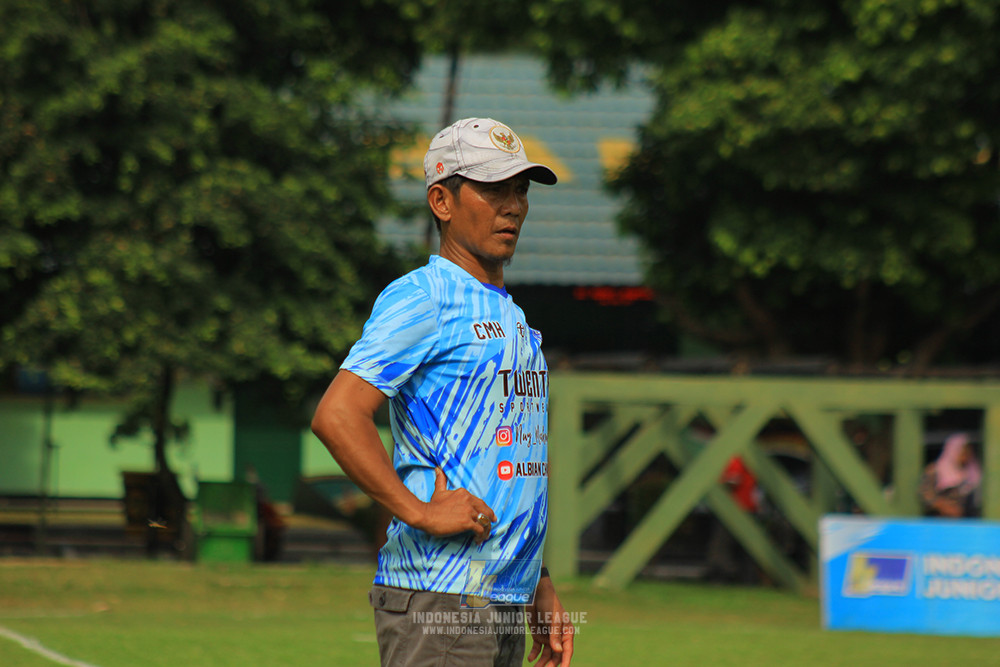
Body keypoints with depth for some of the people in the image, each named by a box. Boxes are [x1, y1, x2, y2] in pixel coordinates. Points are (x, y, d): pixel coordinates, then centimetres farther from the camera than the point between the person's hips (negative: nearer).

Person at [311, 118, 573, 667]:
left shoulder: (512, 316, 21)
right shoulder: (420, 299, -8)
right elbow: (336, 416, -20)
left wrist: (539, 586, 20)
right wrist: (422, 513, -21)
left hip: (507, 603, 9)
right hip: (438, 601, -9)